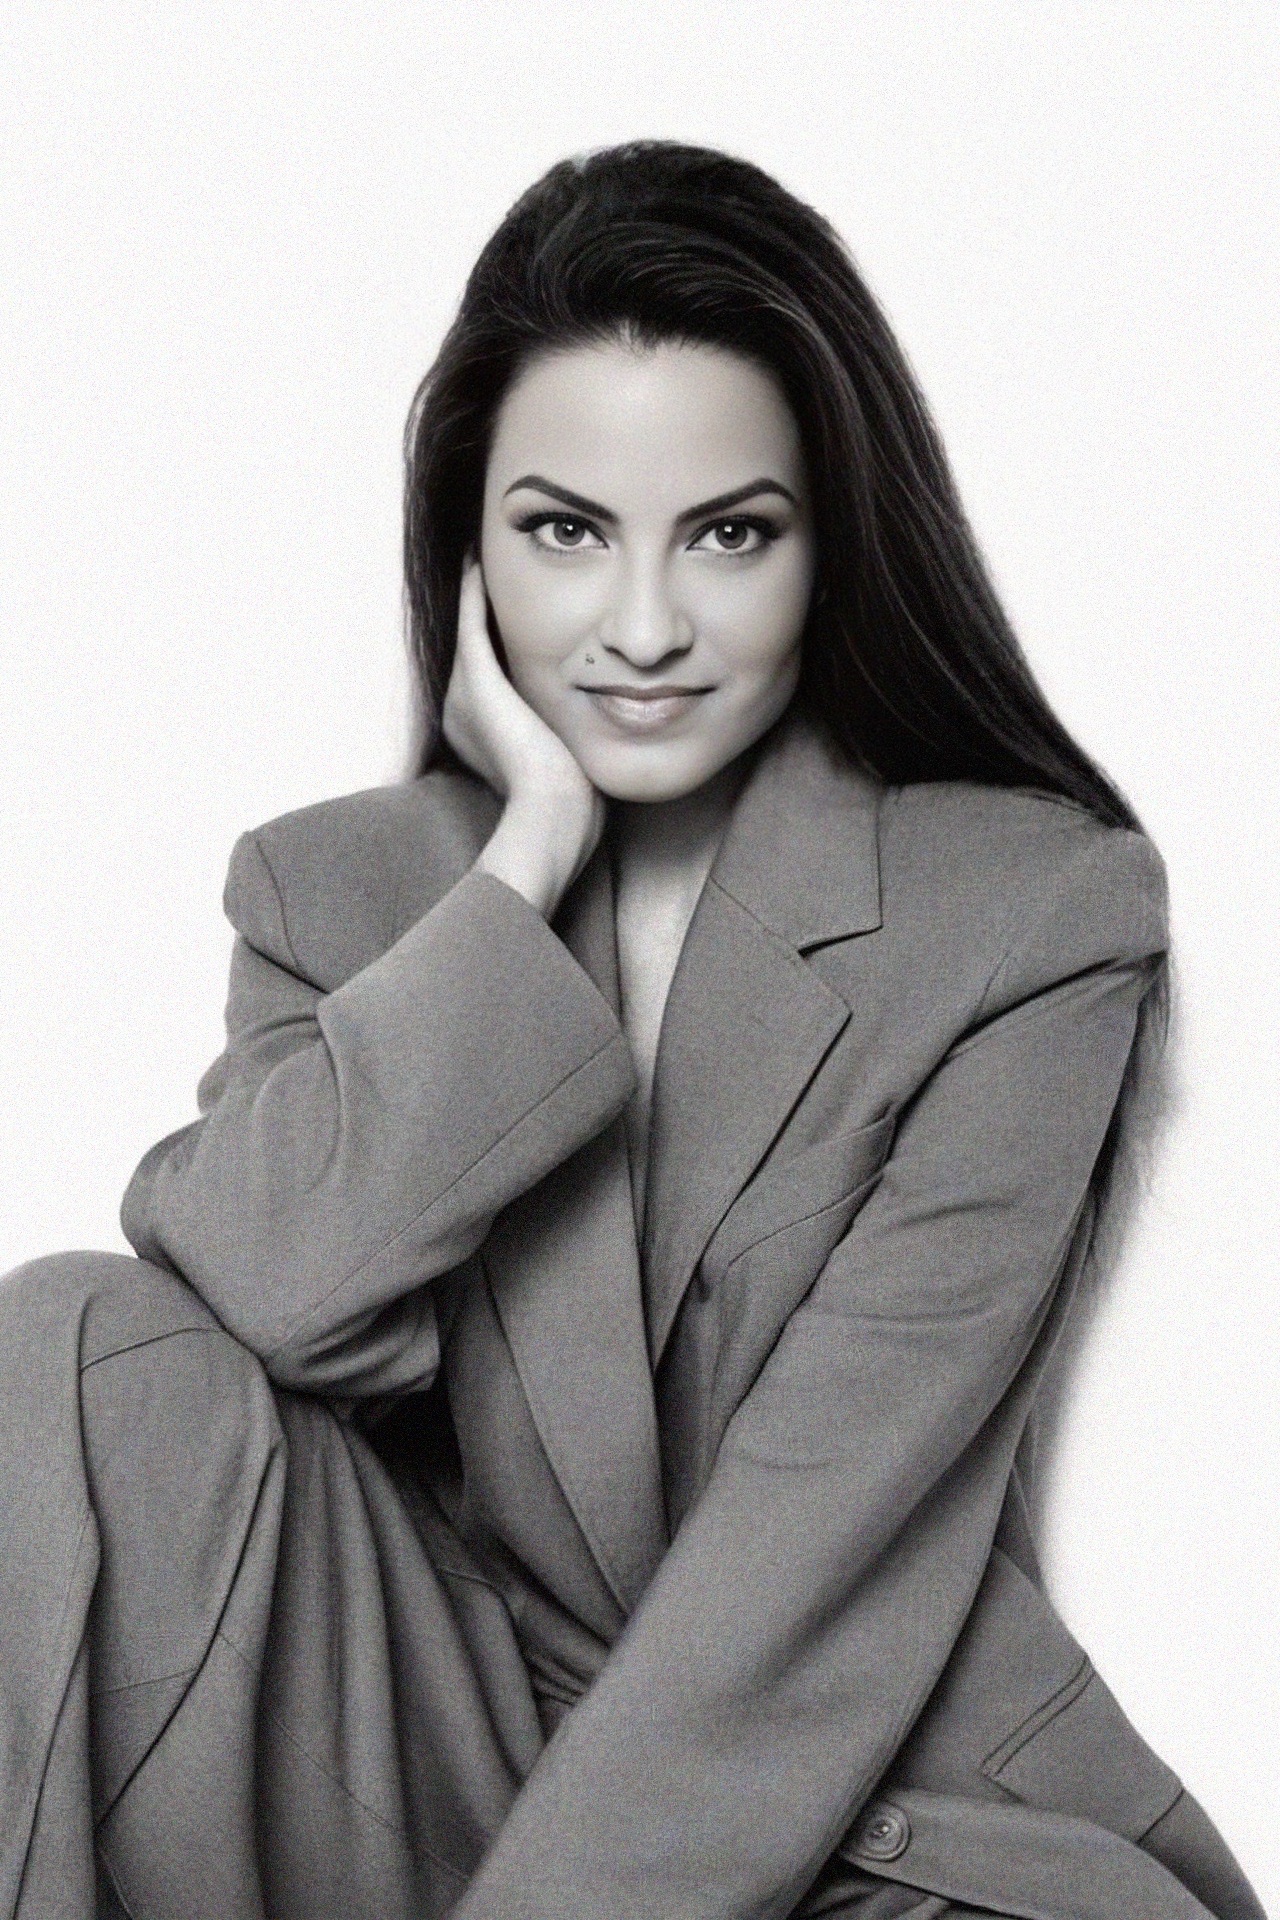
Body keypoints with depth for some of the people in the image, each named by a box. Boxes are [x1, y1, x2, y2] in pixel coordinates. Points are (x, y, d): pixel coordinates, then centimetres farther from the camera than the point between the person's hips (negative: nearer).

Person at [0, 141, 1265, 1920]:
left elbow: (834, 1509, -15)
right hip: (447, 1744, 2)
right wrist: (536, 841, -13)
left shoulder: (1042, 916, -7)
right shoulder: (338, 888, 4)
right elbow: (282, 1295, -17)